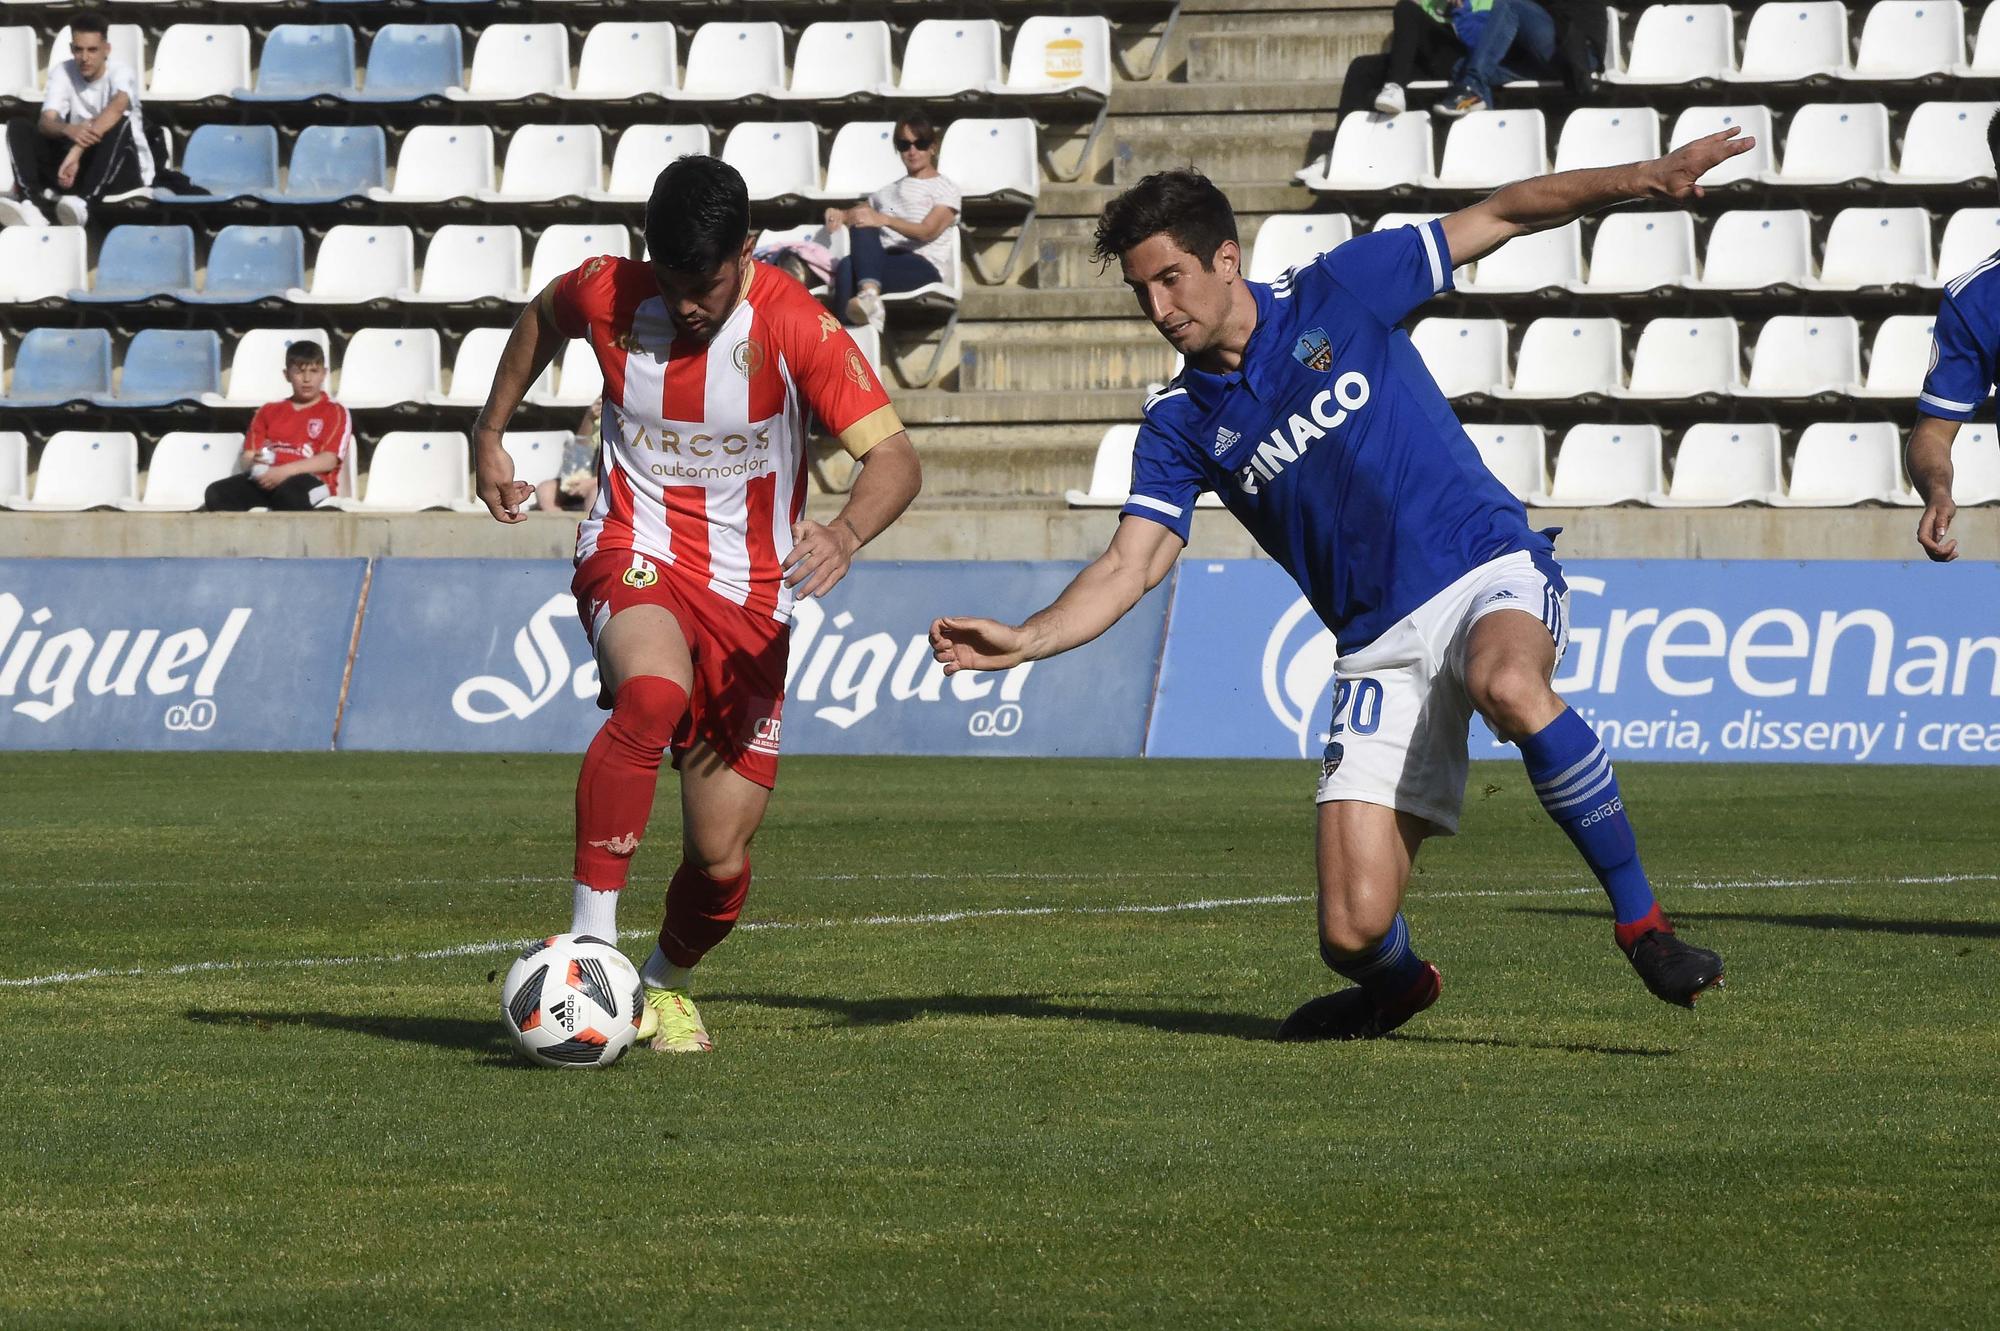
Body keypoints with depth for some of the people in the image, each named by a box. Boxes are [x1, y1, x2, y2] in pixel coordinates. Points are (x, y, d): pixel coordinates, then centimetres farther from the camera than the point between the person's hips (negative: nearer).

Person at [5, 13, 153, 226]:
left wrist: (77, 151, -49)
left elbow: (116, 107, -36)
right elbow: (45, 122, -17)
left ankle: (84, 203, -53)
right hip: (81, 163, 4)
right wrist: (68, 130, -43)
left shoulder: (120, 72, -14)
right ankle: (33, 205, -38)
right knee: (19, 128, -14)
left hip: (124, 167, -4)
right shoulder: (62, 73, -4)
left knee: (119, 124, -35)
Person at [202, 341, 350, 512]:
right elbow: (245, 459, 17)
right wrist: (253, 464, -10)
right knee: (217, 493, -25)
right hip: (265, 479, 4)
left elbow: (329, 460, -3)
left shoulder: (335, 413, 11)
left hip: (309, 481, -4)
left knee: (289, 494, -42)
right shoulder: (269, 411, 25)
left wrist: (284, 471, -16)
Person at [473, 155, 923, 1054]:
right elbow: (542, 316, 17)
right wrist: (489, 436, 17)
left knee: (722, 859, -1)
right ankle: (590, 937, -35)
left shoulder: (795, 328, -15)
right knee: (654, 693, -38)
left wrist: (846, 534, -40)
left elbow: (895, 457, -21)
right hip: (634, 557, -1)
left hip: (748, 592, 1)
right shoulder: (606, 295, -9)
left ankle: (666, 983, 32)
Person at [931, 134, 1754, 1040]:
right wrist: (1023, 641, -19)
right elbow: (1131, 567, -1)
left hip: (1489, 574, -3)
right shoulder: (1181, 425, 6)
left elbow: (1505, 215, 3)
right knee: (1354, 931, -11)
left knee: (1508, 685, -42)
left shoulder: (1338, 295, -1)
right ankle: (1399, 985, 28)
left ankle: (1641, 924, -26)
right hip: (1380, 649, 3)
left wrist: (1641, 178, -8)